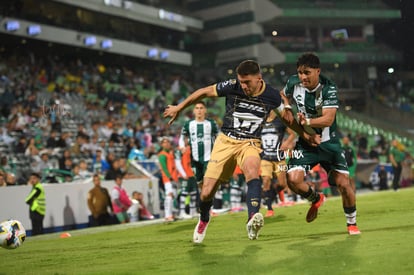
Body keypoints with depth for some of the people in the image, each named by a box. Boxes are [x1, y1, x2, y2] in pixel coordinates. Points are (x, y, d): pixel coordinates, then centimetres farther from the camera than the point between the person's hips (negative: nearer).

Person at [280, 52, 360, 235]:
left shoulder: (328, 88, -20)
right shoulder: (293, 82, -7)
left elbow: (328, 119, -28)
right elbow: (284, 94, 18)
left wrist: (308, 122, -44)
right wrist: (287, 108, -2)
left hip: (328, 143, -2)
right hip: (305, 142, 3)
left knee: (343, 183, -9)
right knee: (293, 180, -18)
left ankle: (352, 223, 18)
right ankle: (316, 199, 17)